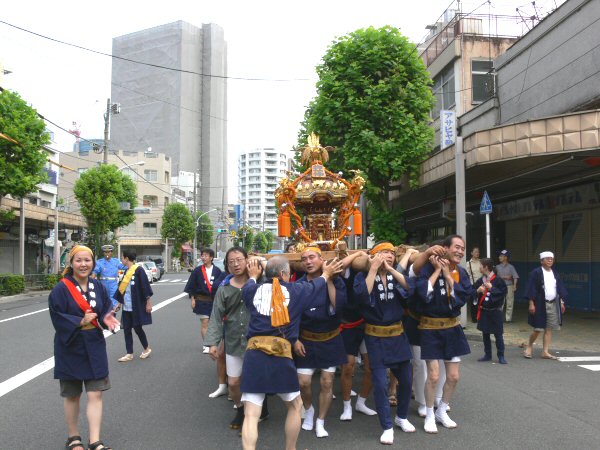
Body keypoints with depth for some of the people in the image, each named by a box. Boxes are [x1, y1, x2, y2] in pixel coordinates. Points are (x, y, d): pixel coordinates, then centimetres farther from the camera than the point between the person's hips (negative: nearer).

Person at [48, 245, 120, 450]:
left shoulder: (98, 287, 1)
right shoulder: (61, 289, -12)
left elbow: (106, 308, 8)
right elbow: (57, 318, -15)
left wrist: (107, 318, -14)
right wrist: (80, 322, -28)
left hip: (94, 347, 3)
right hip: (70, 347, -3)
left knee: (95, 394, -2)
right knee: (72, 395, 13)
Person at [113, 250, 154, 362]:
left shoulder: (138, 270, -13)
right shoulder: (126, 271, 10)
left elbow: (145, 286, -15)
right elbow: (121, 288, 17)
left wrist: (148, 303, -16)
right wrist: (119, 302, 19)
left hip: (137, 306, -7)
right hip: (126, 307, 7)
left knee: (137, 328, 3)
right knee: (126, 329, 7)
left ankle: (147, 349, 23)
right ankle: (129, 354, 15)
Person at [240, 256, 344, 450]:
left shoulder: (254, 290, 14)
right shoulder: (295, 290, 9)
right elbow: (317, 285, 28)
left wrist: (253, 276, 58)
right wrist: (326, 274, 47)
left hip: (254, 354, 2)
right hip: (281, 354, -1)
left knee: (251, 414, -1)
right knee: (295, 405, 22)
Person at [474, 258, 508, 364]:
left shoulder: (498, 280, -10)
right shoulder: (480, 281, 5)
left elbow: (503, 293, -14)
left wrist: (491, 288, -18)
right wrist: (478, 291, -10)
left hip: (495, 311, -5)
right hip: (483, 311, 5)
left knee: (498, 334, 2)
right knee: (485, 334, 12)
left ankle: (501, 356, 13)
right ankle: (488, 355, 24)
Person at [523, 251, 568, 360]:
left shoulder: (555, 273, 10)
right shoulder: (536, 272, -7)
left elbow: (560, 288, 15)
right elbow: (531, 288, -9)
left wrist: (562, 302, 8)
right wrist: (531, 303, -13)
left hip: (553, 304, 5)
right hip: (540, 304, -5)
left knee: (549, 328, 5)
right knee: (538, 329, -2)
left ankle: (545, 352, 12)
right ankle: (529, 347, 20)